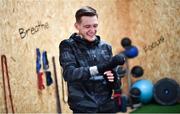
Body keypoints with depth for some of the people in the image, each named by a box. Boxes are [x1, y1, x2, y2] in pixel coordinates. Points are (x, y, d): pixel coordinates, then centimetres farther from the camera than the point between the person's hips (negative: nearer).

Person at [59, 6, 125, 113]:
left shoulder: (105, 46, 7)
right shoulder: (68, 46, -4)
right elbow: (69, 73, -19)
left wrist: (112, 78, -10)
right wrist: (100, 67, -29)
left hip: (107, 106, 4)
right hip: (83, 108, -3)